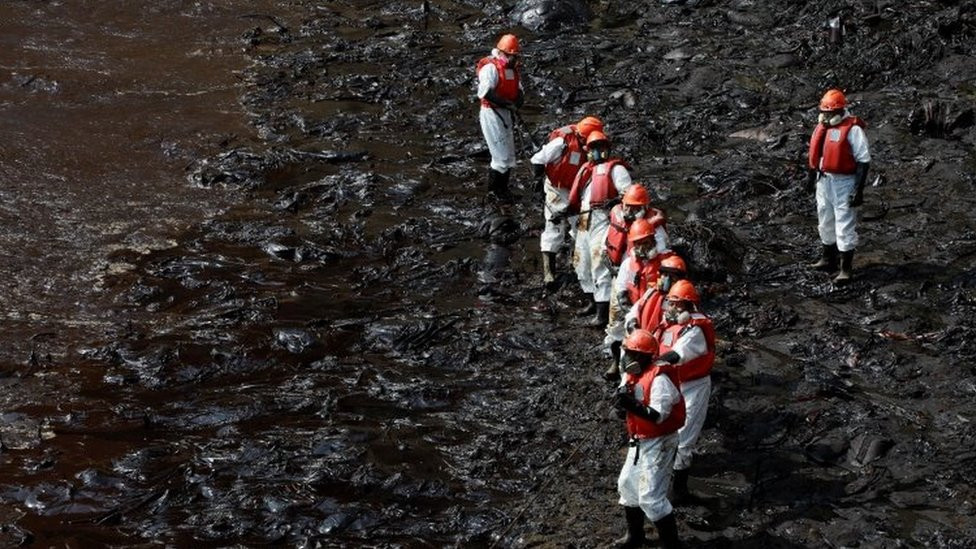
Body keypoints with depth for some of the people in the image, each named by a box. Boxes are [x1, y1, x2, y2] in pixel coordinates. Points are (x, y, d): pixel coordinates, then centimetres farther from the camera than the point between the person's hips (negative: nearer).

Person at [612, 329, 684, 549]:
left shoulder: (659, 379, -24)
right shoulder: (632, 374, 4)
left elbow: (658, 415, -30)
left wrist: (633, 405, -39)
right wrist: (623, 399, -20)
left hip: (659, 442, -10)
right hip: (639, 440, 10)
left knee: (651, 497, -12)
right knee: (627, 484, 21)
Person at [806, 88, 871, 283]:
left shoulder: (853, 130, -18)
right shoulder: (823, 126, 5)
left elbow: (864, 161, -18)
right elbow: (815, 153, 20)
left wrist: (859, 190, -19)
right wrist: (811, 176, 24)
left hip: (844, 182, -8)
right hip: (824, 179, 8)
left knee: (845, 225, -4)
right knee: (826, 222, 19)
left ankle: (846, 269, 1)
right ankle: (828, 259, 35)